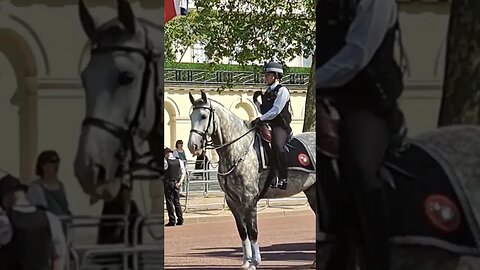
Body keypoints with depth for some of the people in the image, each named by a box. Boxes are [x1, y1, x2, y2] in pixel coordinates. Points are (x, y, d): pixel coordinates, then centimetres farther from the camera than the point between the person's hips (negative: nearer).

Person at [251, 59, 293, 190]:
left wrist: (260, 119, -20)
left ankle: (283, 178, -32)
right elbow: (263, 110, 25)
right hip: (267, 126, 9)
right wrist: (256, 101, 10)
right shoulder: (268, 92, 19)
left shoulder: (282, 90, -4)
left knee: (277, 146, -32)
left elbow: (276, 110, -14)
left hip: (280, 126, -9)